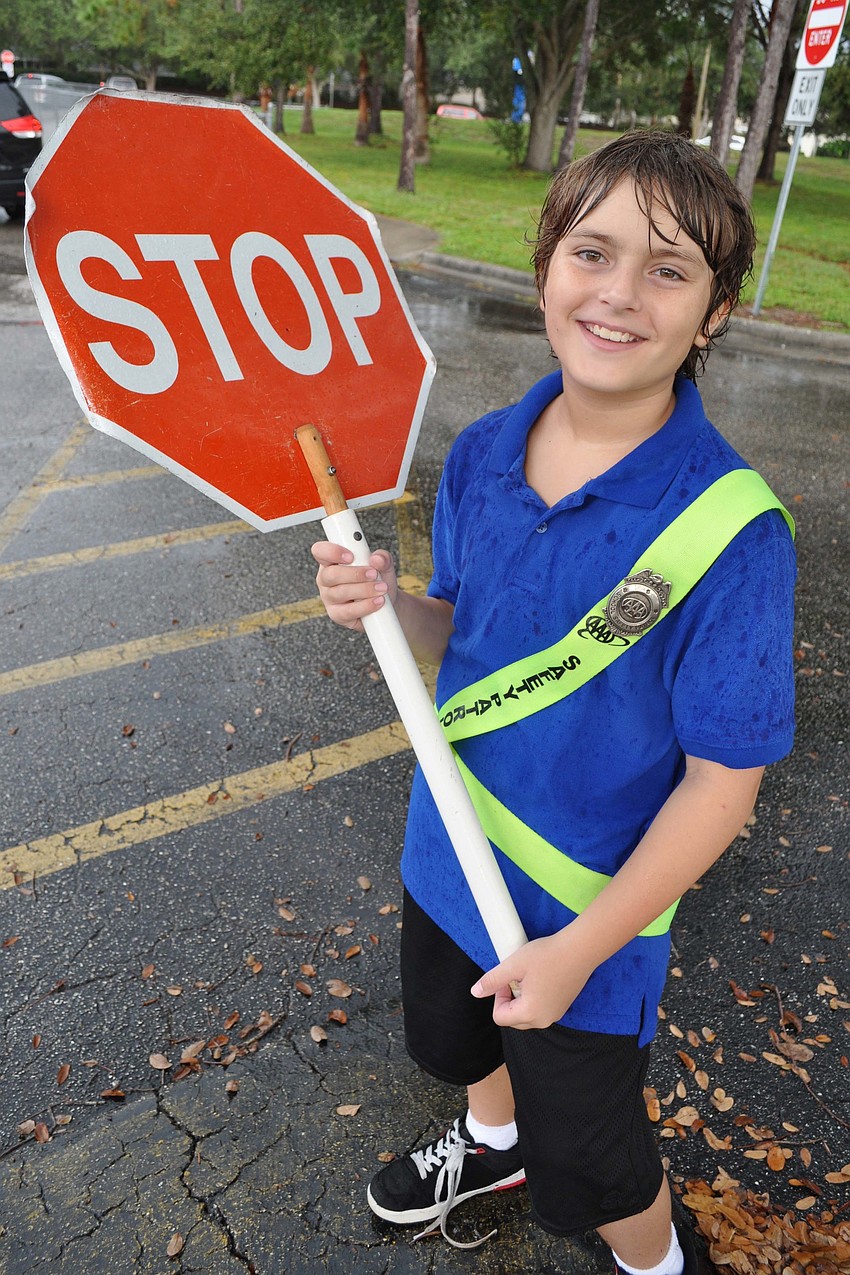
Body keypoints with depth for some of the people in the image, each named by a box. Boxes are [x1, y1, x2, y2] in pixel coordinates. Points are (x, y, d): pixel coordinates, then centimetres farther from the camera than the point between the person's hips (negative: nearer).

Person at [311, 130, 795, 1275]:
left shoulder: (732, 531, -27)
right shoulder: (482, 454, -10)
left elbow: (722, 782, -21)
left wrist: (580, 946, -18)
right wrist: (386, 604, -18)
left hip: (588, 910, -5)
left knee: (587, 1167, 20)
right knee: (453, 1039, 33)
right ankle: (495, 1139, 69)